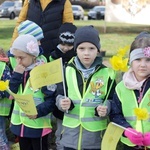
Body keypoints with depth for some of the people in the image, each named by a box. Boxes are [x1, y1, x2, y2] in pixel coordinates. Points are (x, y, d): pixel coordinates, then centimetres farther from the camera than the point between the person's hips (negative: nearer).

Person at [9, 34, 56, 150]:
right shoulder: (20, 71, 7)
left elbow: (51, 99, -16)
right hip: (20, 123, 7)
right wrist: (16, 75, -12)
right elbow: (12, 92, 0)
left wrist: (38, 111, -29)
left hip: (38, 125, -7)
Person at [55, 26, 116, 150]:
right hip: (71, 133, 2)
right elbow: (60, 96, 5)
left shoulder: (106, 73, -6)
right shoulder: (68, 71, -1)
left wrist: (105, 109, -21)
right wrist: (63, 103, -16)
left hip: (95, 135, -1)